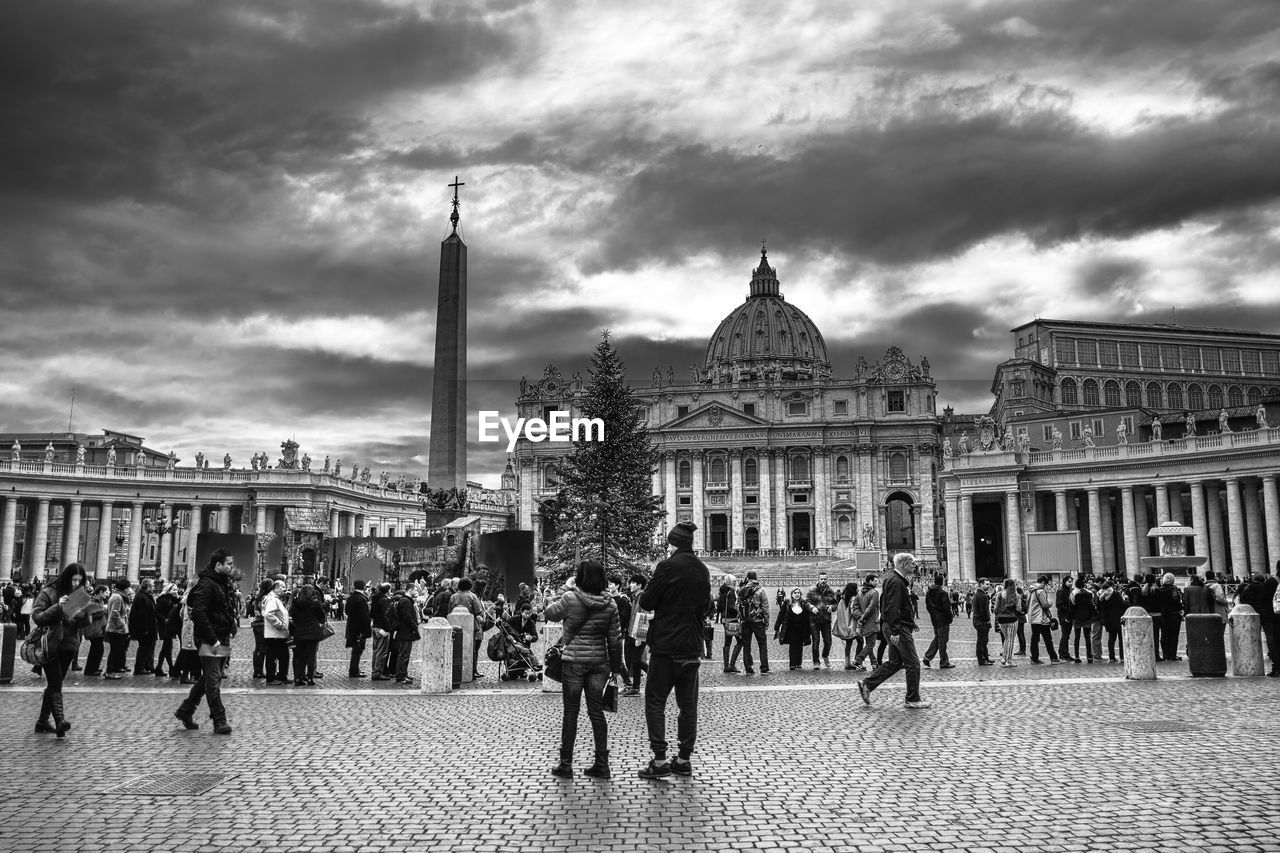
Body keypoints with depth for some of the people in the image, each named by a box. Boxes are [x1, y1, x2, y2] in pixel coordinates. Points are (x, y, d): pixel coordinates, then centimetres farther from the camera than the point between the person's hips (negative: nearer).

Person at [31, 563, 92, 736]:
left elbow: (84, 624, 6)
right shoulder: (48, 592, -5)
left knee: (54, 684, 11)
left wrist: (84, 613, -15)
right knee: (55, 684, -12)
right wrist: (58, 607, -24)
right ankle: (60, 721, -22)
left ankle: (42, 721, 21)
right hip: (50, 645, -5)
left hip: (68, 646, 5)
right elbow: (36, 616, -13)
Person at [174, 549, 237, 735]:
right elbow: (198, 614, -23)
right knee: (213, 681, -5)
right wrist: (213, 640, -23)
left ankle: (185, 711, 31)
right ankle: (219, 721, -1)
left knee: (208, 679, 18)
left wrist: (231, 629, 9)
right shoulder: (206, 584, -15)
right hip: (209, 642, -10)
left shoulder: (223, 584, 15)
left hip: (222, 641, 10)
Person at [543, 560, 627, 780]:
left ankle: (565, 764, 11)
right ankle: (601, 764, 13)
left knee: (571, 712, 5)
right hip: (600, 662, 3)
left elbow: (550, 613, 5)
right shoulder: (609, 604, 0)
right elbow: (615, 638, 4)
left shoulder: (571, 598, -11)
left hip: (574, 660, -3)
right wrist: (617, 665, 13)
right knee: (596, 711, 10)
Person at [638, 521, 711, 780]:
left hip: (666, 644, -6)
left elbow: (646, 602, -10)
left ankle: (659, 760, -4)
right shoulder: (702, 570, 7)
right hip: (692, 645, 6)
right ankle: (684, 758, 15)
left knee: (655, 701, 1)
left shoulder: (668, 566, -13)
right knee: (688, 702, 11)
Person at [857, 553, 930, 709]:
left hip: (896, 627, 11)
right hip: (899, 628, -11)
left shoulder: (897, 580, 16)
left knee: (895, 662, 15)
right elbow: (892, 608, -23)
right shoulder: (896, 582, -18)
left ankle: (867, 685, 16)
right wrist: (895, 631, -25)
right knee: (912, 663, -2)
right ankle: (912, 700, 6)